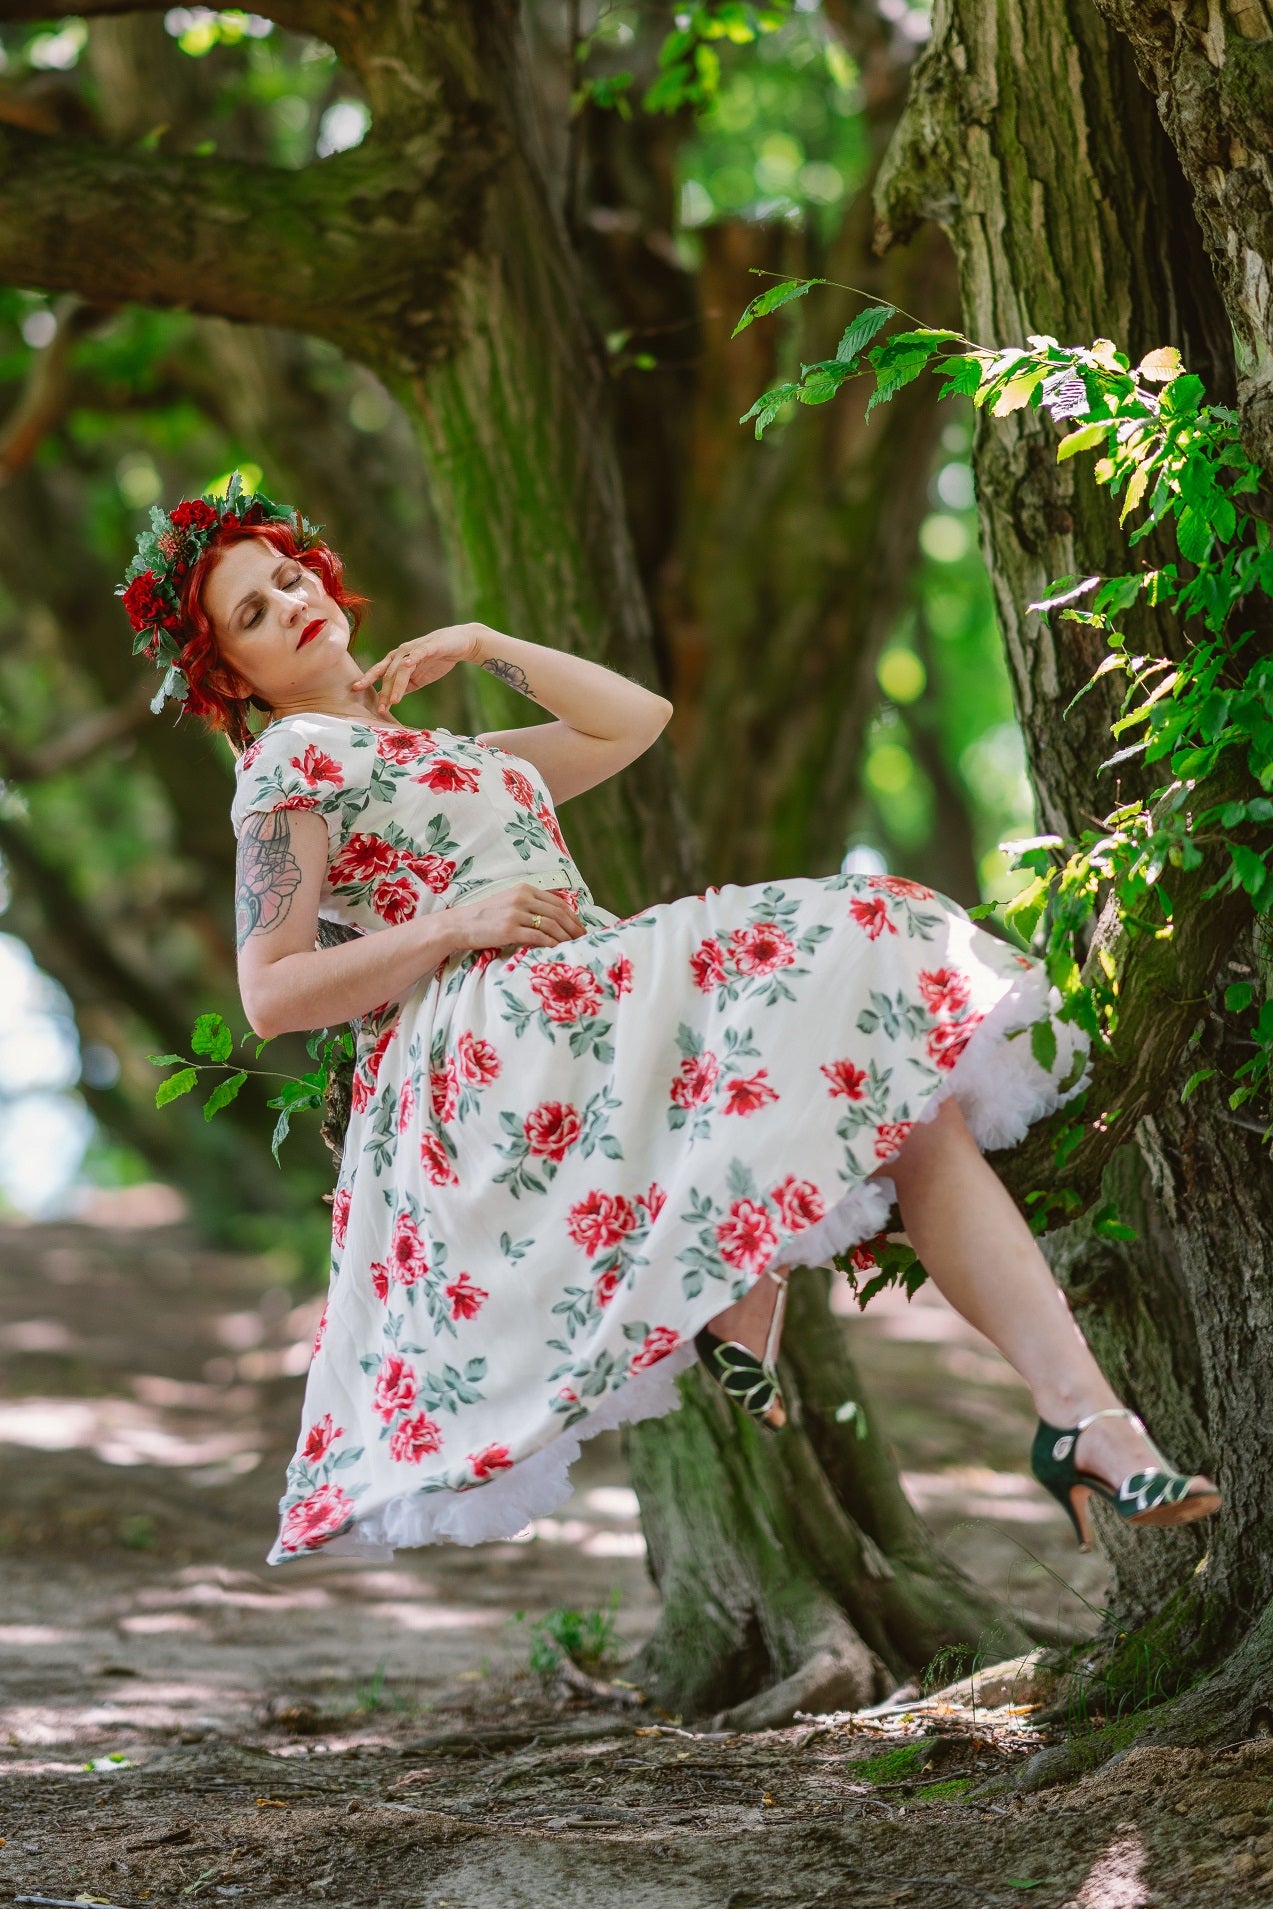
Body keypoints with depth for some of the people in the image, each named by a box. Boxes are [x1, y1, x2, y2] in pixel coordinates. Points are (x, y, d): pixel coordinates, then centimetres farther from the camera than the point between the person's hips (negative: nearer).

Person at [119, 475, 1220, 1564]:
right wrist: (457, 925, -10)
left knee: (913, 1095, -16)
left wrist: (482, 645, 27)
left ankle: (1081, 1409, -29)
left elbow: (636, 718, 35)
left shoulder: (444, 761, 35)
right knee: (800, 953, -30)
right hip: (480, 1027, -8)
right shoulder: (287, 759, 10)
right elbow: (271, 996, -1)